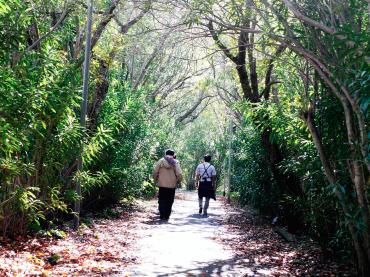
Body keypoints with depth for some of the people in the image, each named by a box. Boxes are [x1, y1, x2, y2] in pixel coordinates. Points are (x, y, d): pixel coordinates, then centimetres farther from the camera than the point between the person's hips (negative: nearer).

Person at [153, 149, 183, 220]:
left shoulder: (161, 161, -1)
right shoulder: (175, 163, -1)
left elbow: (155, 172, -6)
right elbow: (179, 174, -8)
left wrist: (156, 180, 8)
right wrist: (177, 181, 9)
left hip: (162, 185, 0)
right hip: (172, 185, 0)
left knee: (162, 200, 8)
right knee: (169, 201, 10)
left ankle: (162, 215, 1)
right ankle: (167, 216, 9)